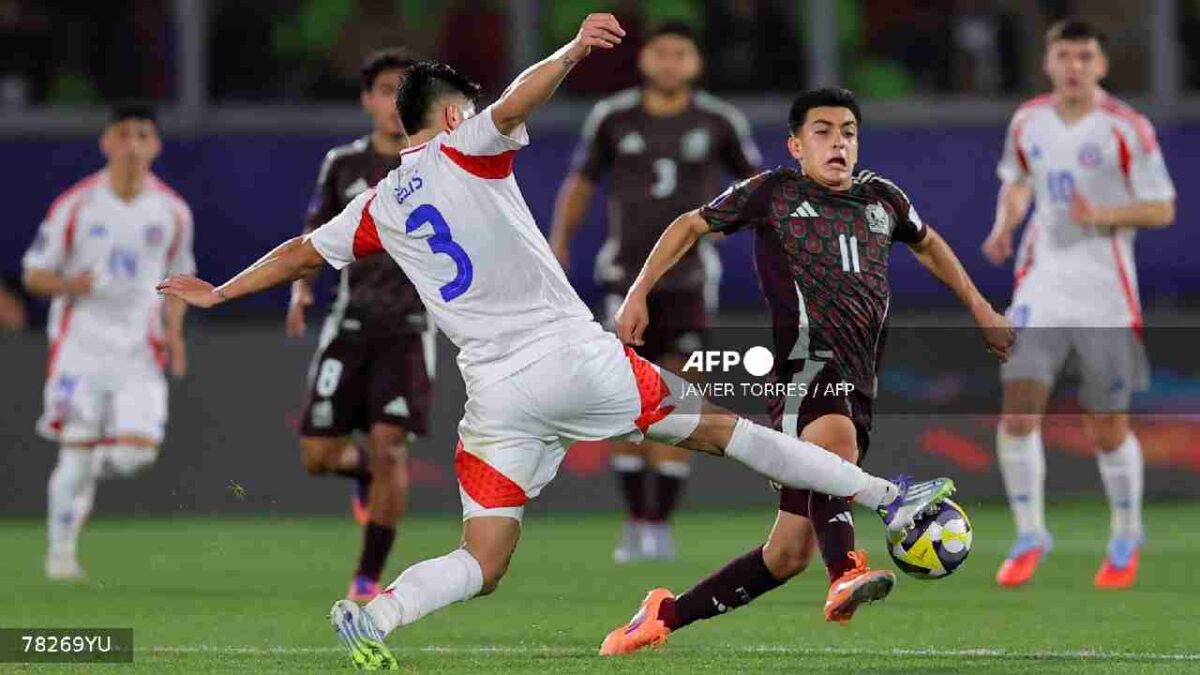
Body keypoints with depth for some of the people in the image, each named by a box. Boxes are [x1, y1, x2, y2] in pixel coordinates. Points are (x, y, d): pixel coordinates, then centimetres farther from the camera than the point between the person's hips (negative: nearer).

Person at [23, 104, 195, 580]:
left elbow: (177, 277, 20)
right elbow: (34, 274, 3)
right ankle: (61, 551, 7)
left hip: (139, 351, 2)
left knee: (138, 449, -13)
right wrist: (72, 285, -18)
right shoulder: (76, 206, -2)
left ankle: (90, 473, 22)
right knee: (77, 449, -10)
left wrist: (174, 331, 4)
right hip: (80, 344, -2)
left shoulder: (172, 212, 6)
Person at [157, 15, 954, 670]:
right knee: (718, 426, 9)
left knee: (480, 565, 5)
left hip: (498, 397, 3)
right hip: (577, 358, -3)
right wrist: (574, 50, -31)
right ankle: (888, 497, 11)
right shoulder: (465, 153, 1)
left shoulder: (379, 207, 14)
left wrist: (218, 293, 33)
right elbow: (513, 104, -20)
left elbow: (298, 255, 20)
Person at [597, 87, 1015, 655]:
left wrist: (980, 310, 40)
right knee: (836, 436, -42)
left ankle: (666, 615, 15)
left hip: (857, 387, 5)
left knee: (789, 553, 1)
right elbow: (691, 225, 15)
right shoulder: (775, 192, 7)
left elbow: (927, 244, 39)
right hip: (807, 363, -5)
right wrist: (639, 294, 5)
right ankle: (846, 576, -57)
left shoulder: (881, 198, 20)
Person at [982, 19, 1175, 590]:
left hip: (1106, 297, -3)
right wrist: (1004, 228, 3)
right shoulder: (1028, 122, 6)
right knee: (1018, 409, -12)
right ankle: (1030, 534, 1)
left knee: (1108, 429, 4)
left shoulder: (1126, 129, -7)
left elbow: (1162, 209, -6)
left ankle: (1126, 536, 26)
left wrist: (1101, 215, -21)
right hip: (1042, 286, 3)